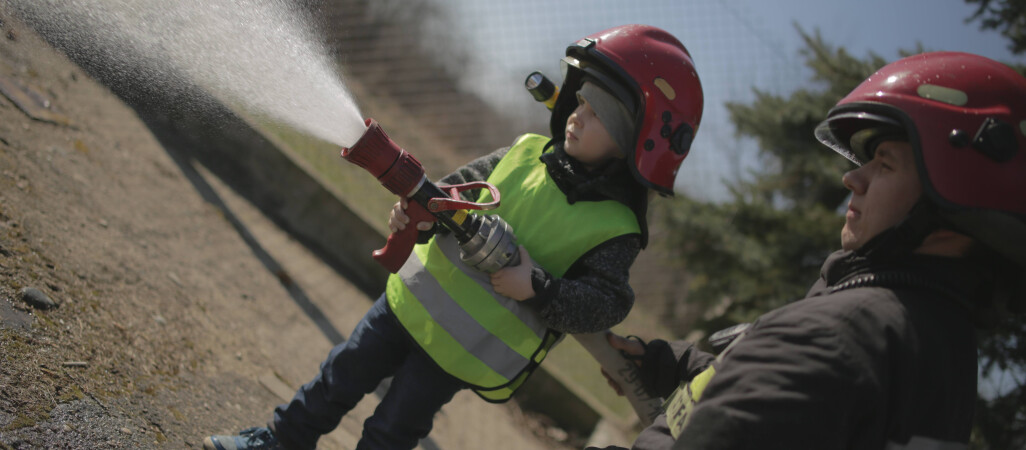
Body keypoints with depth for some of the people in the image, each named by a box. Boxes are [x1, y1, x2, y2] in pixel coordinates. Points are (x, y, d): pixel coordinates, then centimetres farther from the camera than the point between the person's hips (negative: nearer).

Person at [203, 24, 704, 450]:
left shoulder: (614, 229, -17)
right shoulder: (528, 152, -3)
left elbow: (605, 305, -21)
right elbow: (465, 185, 2)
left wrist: (538, 288, -32)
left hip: (465, 348, -4)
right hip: (414, 298, 5)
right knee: (345, 373, 16)